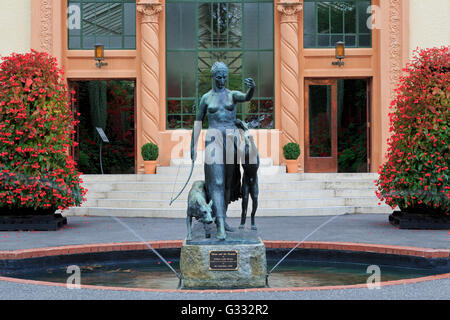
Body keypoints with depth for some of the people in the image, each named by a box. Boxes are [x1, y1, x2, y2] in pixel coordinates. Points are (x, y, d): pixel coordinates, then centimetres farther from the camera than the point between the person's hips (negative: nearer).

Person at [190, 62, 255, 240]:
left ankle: (221, 218, 27)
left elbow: (247, 98, -16)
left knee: (228, 182, 9)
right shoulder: (206, 98, 7)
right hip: (214, 139, -2)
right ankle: (221, 227, -20)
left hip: (231, 139, 2)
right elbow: (198, 122, 12)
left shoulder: (232, 95, 7)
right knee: (217, 182, -12)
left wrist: (252, 89, -40)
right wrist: (193, 145, 9)